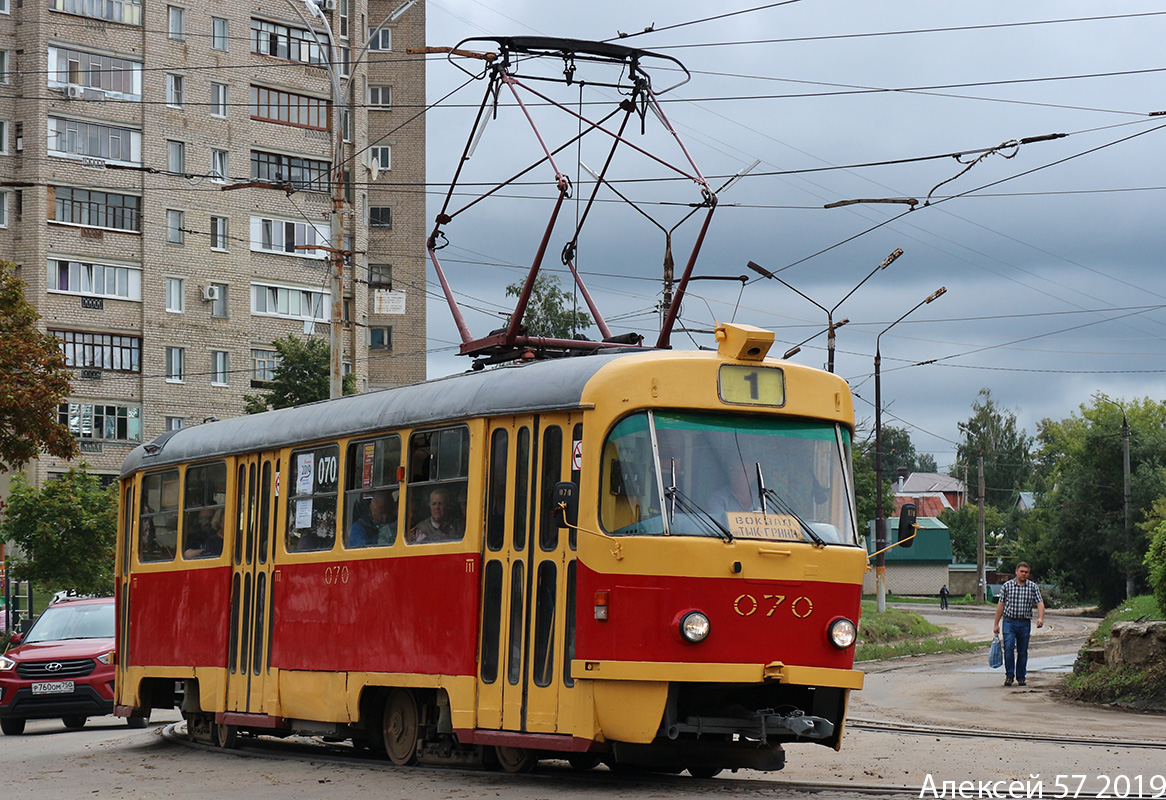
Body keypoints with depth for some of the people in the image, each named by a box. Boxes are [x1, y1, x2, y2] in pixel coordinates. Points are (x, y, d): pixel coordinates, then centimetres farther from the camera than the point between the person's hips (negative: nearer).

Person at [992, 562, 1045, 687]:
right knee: (1009, 648, -14)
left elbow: (1040, 603, -3)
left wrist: (1040, 618, -22)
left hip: (1025, 623, 1)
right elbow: (1001, 605, 6)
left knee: (1022, 652, 6)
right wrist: (996, 624, 4)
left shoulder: (1033, 587, 5)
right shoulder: (1007, 586, 4)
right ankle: (1009, 675, -5)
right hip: (1009, 621, -1)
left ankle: (1021, 677, 16)